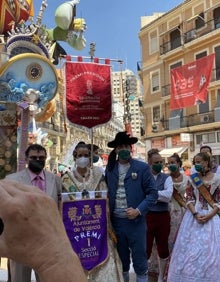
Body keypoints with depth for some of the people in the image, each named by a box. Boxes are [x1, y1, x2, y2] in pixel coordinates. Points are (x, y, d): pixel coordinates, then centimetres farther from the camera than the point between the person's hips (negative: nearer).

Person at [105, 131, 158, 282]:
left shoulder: (142, 167, -5)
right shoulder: (109, 168, 5)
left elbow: (153, 193, -6)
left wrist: (138, 211, -16)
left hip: (135, 221, -3)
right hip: (115, 221, 3)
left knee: (139, 261, 7)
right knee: (121, 260, 18)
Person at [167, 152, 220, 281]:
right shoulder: (193, 178, 5)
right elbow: (189, 199, 1)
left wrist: (210, 215, -14)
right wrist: (195, 214, -14)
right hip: (194, 215, 2)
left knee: (209, 250, 2)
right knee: (190, 248, 4)